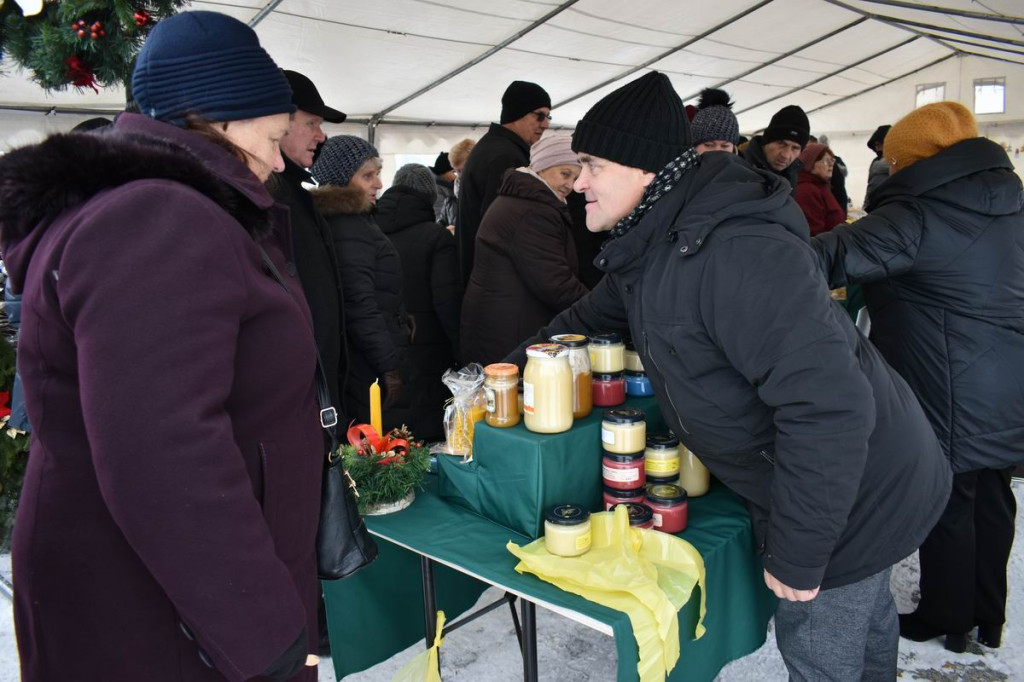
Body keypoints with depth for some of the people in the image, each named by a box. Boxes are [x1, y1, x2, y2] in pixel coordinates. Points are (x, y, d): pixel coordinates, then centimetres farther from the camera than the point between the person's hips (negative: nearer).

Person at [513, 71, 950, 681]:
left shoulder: (736, 254, -35)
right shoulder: (651, 244, -2)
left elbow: (829, 406, -38)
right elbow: (590, 318, 16)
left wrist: (796, 555, -28)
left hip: (854, 498, -8)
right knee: (862, 617, 30)